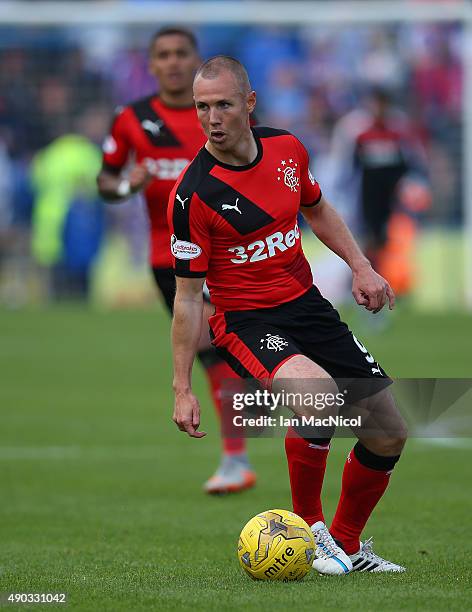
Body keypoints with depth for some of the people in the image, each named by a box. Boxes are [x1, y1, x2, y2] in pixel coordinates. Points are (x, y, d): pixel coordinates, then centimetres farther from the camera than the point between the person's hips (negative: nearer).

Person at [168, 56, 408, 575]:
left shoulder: (287, 149, -2)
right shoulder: (192, 193, -17)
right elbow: (188, 298, -13)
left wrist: (360, 267, 7)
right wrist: (182, 388, -14)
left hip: (307, 305, 6)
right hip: (245, 321, -6)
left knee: (388, 435, 4)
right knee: (317, 392, -36)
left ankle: (346, 545, 27)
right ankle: (308, 527, -14)